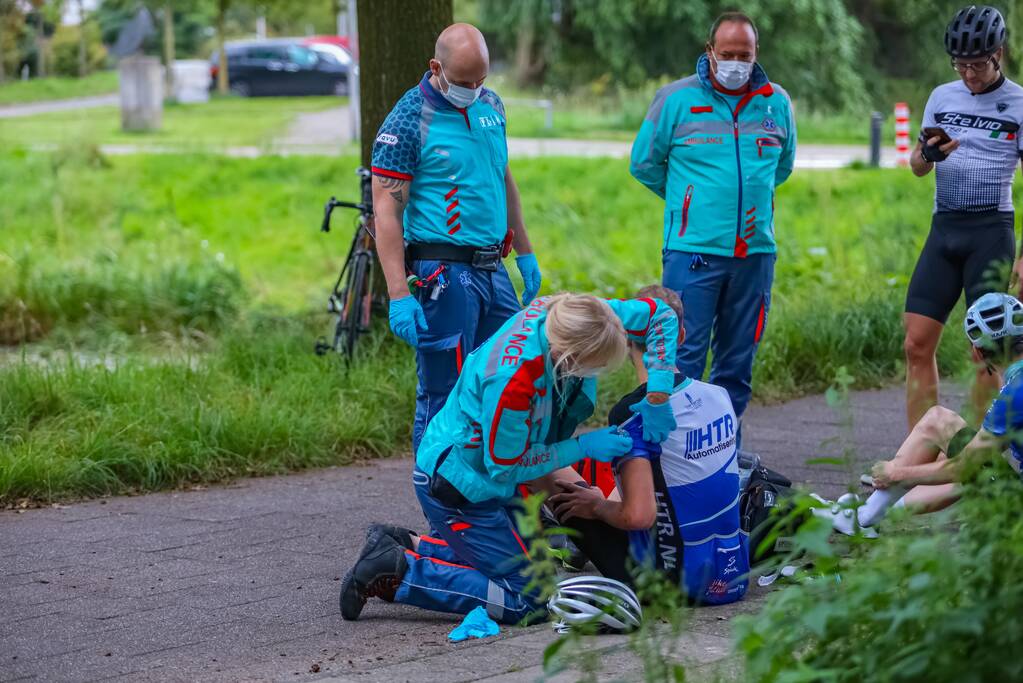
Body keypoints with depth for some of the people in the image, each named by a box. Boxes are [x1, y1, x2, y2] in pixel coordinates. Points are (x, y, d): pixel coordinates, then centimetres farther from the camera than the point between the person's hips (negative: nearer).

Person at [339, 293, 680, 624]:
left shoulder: (562, 313, -17)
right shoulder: (513, 381, -37)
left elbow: (660, 314, -5)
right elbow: (505, 468, -20)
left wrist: (656, 398, -10)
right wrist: (584, 446, -17)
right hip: (456, 484, -9)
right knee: (522, 600, -7)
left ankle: (404, 547, 20)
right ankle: (395, 574, -6)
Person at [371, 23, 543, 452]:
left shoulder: (491, 105, 10)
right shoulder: (408, 120, -11)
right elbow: (386, 212, -13)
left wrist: (525, 254, 22)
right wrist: (398, 297, -20)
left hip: (493, 270, 7)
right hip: (443, 273, -7)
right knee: (443, 398, -3)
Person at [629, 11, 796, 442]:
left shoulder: (776, 103, 8)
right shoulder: (677, 99, -2)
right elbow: (644, 163, 8)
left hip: (755, 251, 4)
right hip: (693, 249, -4)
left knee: (738, 361, 9)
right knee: (684, 355, -7)